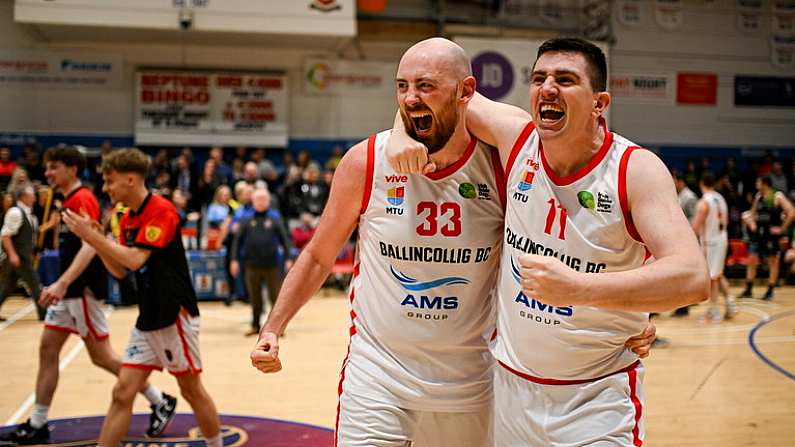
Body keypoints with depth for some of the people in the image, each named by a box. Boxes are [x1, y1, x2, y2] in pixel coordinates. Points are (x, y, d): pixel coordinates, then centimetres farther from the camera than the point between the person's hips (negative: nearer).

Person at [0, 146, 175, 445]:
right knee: (47, 350, 7)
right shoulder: (68, 202, 14)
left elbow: (90, 246, -28)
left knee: (102, 357, -3)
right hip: (69, 292, 10)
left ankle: (160, 402, 9)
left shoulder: (82, 199, -16)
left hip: (84, 291, -10)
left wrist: (62, 283, -36)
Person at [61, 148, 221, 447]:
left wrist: (91, 235, -20)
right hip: (147, 319, 8)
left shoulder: (162, 210, -15)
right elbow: (120, 270, 13)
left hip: (175, 316, -8)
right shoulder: (127, 220, 10)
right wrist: (91, 236, 2)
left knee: (192, 391, 5)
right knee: (122, 393, 3)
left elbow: (135, 260, -25)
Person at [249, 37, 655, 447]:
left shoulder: (501, 166, -9)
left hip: (469, 382, 1)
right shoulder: (364, 163, -10)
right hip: (376, 375, -1)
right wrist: (273, 328, -6)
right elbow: (319, 256, 3)